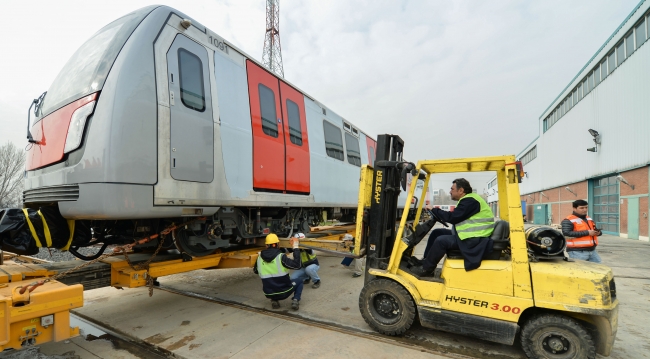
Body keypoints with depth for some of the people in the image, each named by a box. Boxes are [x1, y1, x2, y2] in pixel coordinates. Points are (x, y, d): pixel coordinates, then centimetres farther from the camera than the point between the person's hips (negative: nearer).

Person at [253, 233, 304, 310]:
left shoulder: (259, 258, -3)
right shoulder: (281, 257, -18)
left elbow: (255, 271, 16)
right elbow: (297, 265, -20)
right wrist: (296, 247, -14)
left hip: (269, 294, 4)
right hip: (284, 292, -3)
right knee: (299, 282, 24)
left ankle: (274, 300, 13)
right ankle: (295, 300, -1)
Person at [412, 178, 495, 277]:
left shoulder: (470, 201, -17)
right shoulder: (467, 200, 16)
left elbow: (453, 217, -21)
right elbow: (456, 218, 13)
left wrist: (434, 210, -9)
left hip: (475, 240, -11)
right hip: (468, 235, 11)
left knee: (441, 240, -23)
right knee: (436, 233, 7)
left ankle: (426, 269, -7)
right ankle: (426, 262, 10)